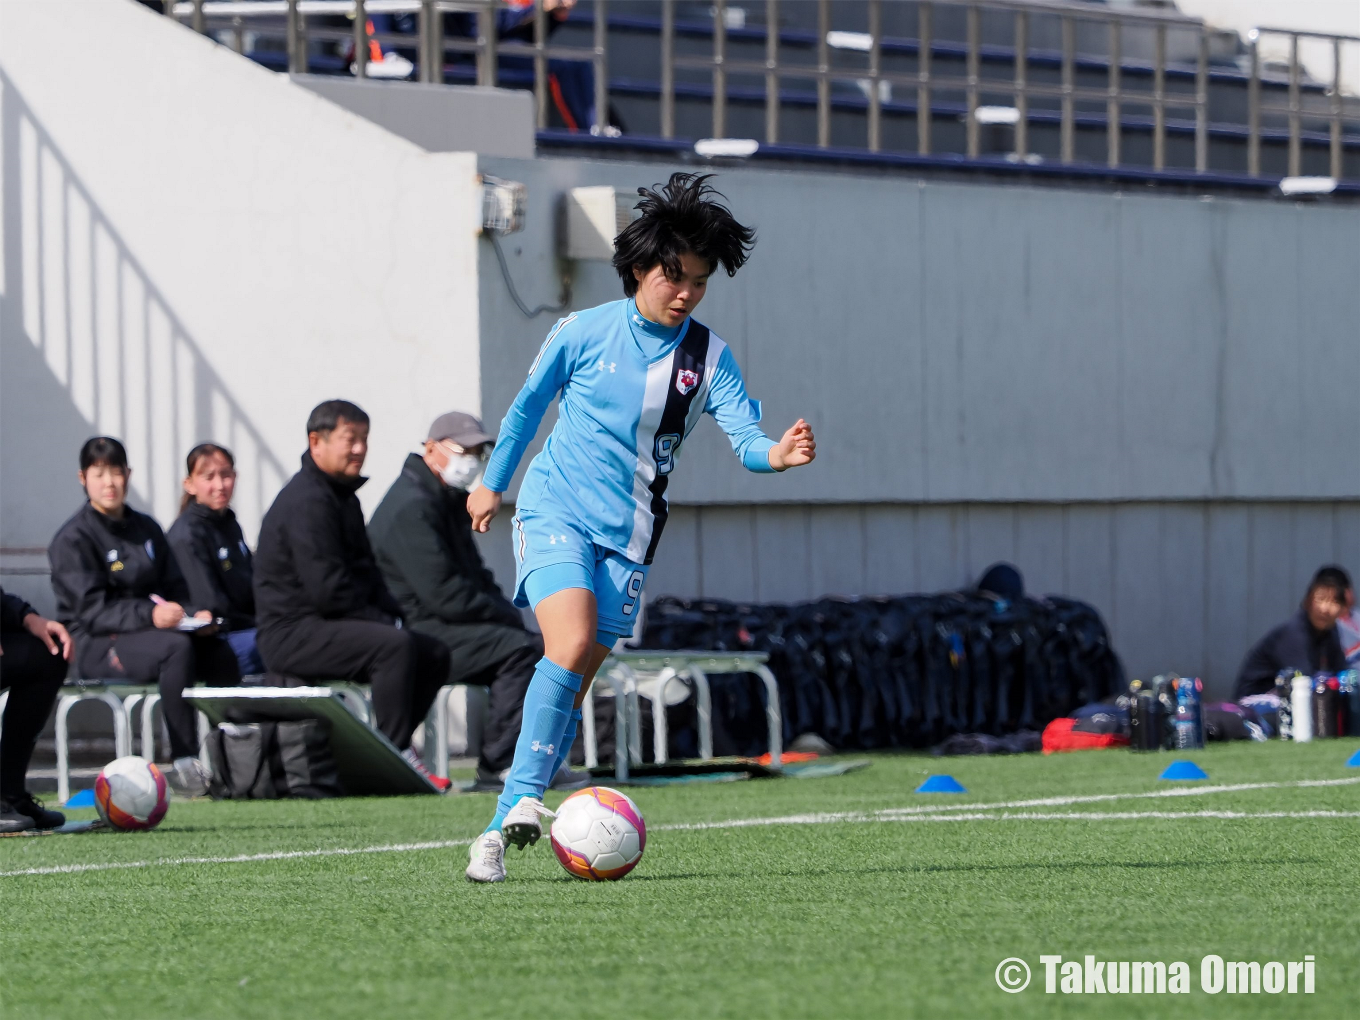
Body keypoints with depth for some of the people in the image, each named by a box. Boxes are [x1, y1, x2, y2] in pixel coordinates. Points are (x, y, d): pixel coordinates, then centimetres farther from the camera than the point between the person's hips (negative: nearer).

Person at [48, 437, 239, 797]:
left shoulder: (146, 529, 19)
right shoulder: (74, 538, -3)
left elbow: (175, 589, 18)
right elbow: (91, 610, -14)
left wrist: (195, 615, -6)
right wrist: (149, 615, -28)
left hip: (153, 632, 6)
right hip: (94, 645, -6)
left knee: (220, 652, -23)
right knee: (177, 647, -35)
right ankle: (184, 763, -37)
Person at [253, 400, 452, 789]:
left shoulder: (343, 497, 19)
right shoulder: (307, 501, -16)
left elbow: (365, 570, 23)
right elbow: (327, 589, -22)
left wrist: (393, 614, 5)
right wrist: (385, 623, -14)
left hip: (327, 626, 11)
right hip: (292, 634, -11)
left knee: (434, 653, 5)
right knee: (395, 645, -30)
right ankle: (396, 752, -26)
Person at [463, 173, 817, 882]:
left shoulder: (709, 358, 1)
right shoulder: (583, 333, -3)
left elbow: (745, 436, -10)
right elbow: (527, 406, 12)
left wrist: (778, 453, -33)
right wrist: (492, 482, 23)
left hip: (628, 537, 3)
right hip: (554, 510, -3)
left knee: (574, 682, 1)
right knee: (571, 646, -26)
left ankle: (503, 826, 8)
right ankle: (524, 798, -22)